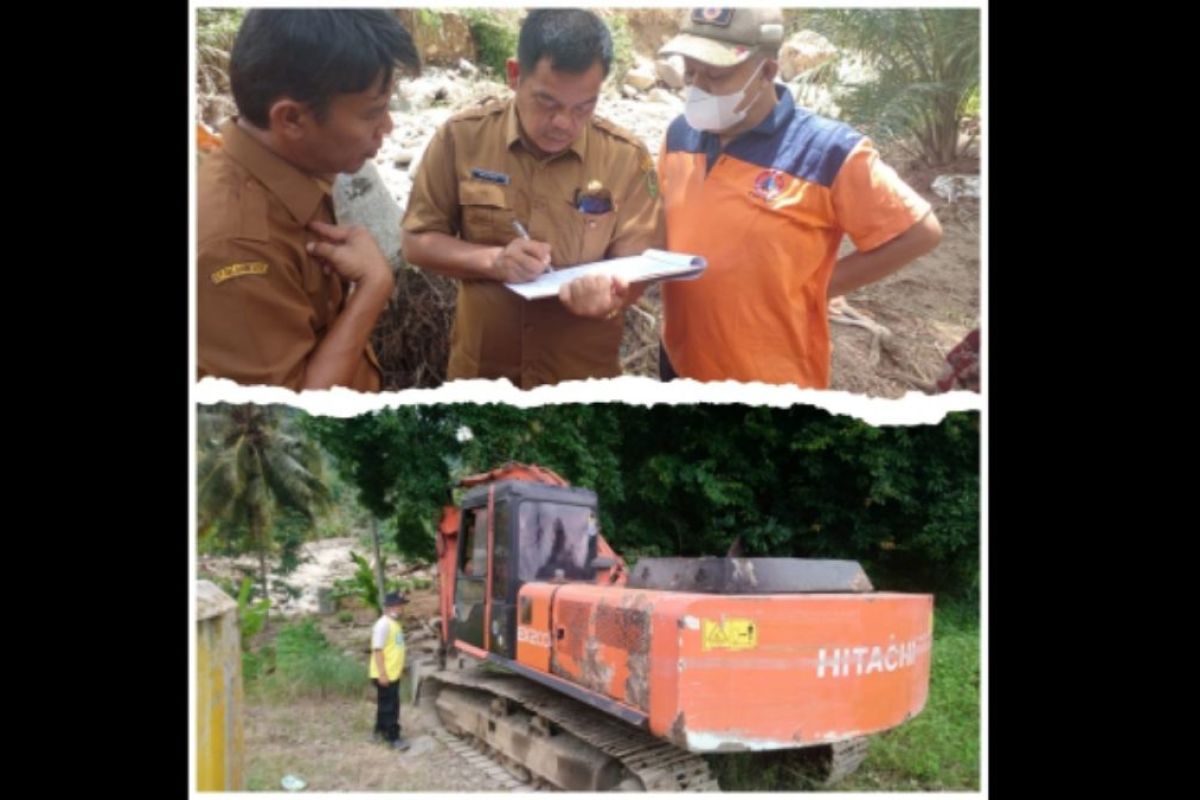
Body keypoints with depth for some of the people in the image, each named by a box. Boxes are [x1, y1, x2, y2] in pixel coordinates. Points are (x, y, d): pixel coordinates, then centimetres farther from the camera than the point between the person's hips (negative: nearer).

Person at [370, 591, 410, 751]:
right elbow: (377, 650, -23)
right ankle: (393, 738, 1)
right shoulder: (383, 624, -20)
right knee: (390, 706, -4)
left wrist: (399, 667, 23)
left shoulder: (394, 623, 11)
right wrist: (382, 674, -25)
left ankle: (381, 731, 31)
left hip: (393, 673, 10)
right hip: (384, 675, -10)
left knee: (385, 704, 19)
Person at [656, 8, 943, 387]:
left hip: (773, 376, -5)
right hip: (680, 362, 5)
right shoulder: (680, 134, 0)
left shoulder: (827, 151, -18)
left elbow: (918, 232, -13)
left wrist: (814, 286, -12)